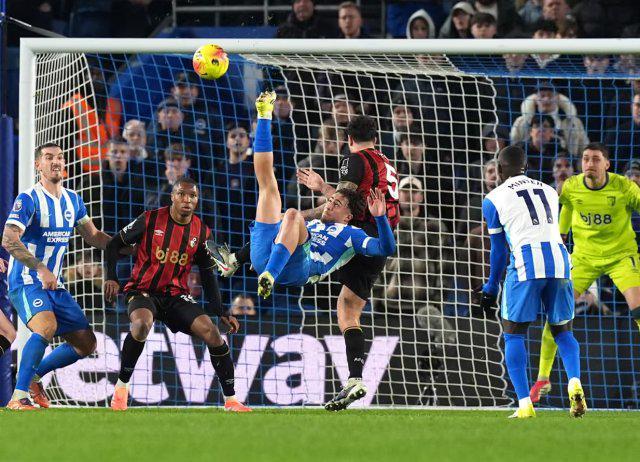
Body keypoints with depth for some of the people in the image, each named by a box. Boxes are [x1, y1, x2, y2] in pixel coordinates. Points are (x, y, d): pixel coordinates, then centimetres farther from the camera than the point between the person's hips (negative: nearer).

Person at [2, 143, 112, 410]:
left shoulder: (73, 200, 11)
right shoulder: (28, 199, -13)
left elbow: (93, 236, 22)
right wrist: (40, 269, -32)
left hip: (54, 285, 8)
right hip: (26, 281, -8)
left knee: (86, 343, 5)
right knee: (47, 327, -34)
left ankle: (33, 376, 21)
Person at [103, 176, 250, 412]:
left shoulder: (201, 232, 0)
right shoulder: (151, 220, -9)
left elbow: (208, 275, 9)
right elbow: (114, 244, 0)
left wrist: (221, 312, 3)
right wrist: (111, 278, -14)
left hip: (176, 295, 3)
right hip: (143, 291, -3)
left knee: (211, 332, -15)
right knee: (142, 324, -37)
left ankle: (231, 400, -4)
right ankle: (121, 386, -19)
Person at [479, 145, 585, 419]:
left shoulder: (494, 199, 10)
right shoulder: (549, 192, 23)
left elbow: (498, 252, 14)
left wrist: (490, 290, 26)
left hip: (526, 263, -4)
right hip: (559, 258, 4)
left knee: (513, 334, 9)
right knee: (562, 331, 17)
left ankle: (524, 404, -3)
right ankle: (575, 383, -11)